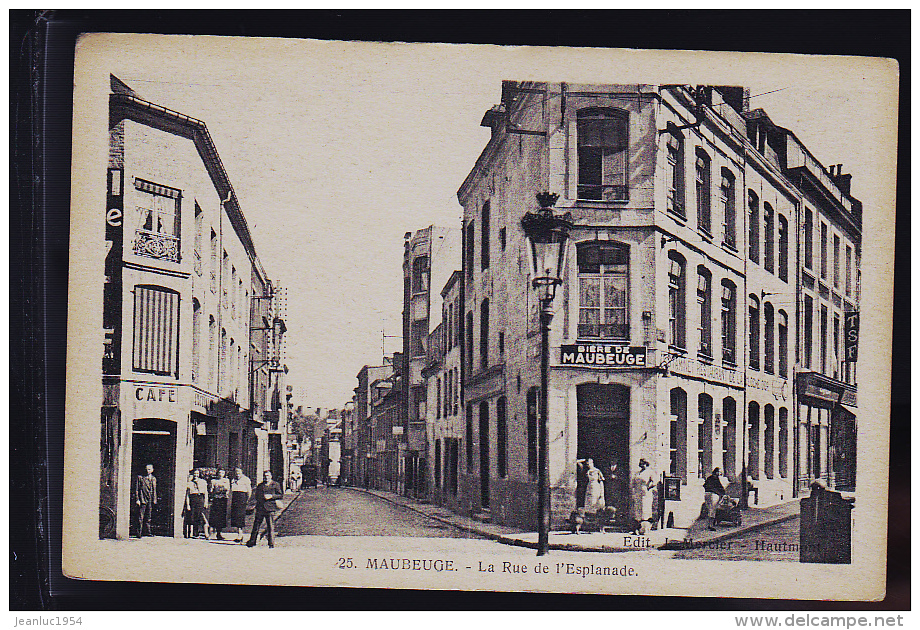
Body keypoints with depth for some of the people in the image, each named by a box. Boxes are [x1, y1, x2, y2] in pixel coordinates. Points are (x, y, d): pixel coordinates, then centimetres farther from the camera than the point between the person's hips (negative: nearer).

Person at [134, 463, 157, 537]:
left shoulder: (153, 479, 15)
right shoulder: (140, 477, 0)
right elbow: (136, 489, -2)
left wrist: (154, 500, 12)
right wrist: (137, 499, -9)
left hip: (150, 500, 5)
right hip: (142, 499, -5)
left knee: (148, 517, 10)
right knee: (140, 517, -6)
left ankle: (147, 531, 18)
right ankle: (139, 533, -5)